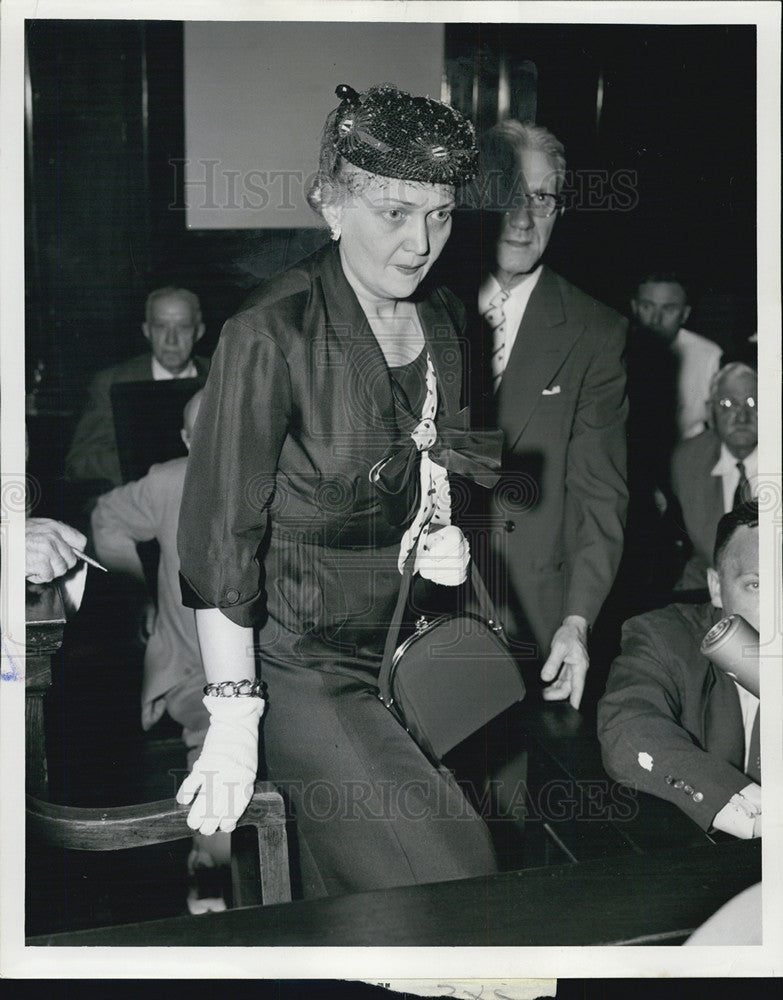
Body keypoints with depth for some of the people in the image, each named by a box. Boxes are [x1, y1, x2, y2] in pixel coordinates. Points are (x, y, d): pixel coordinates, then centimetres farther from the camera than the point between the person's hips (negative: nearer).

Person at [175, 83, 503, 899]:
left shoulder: (443, 320, 5)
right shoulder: (269, 336, -17)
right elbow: (221, 535, -15)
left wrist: (445, 535, 2)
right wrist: (233, 718, -16)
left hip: (411, 642, 6)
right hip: (303, 664, -6)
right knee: (444, 869, -11)